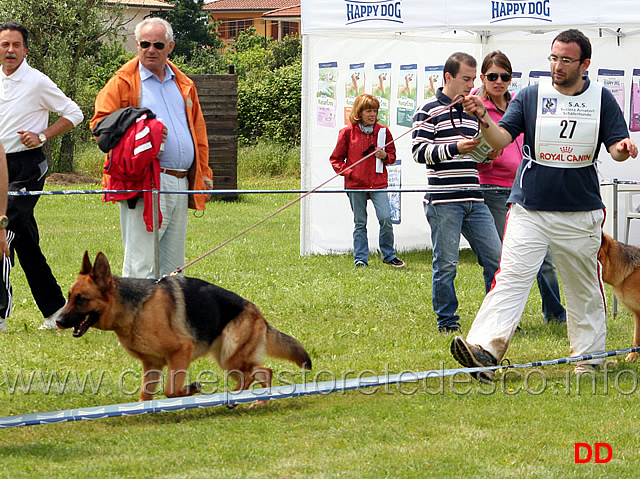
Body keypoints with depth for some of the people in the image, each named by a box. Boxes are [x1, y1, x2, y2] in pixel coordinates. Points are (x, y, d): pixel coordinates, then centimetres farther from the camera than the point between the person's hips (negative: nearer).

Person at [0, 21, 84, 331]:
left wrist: (42, 136, -11)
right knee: (26, 243, 9)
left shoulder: (37, 82, -7)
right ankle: (55, 308, 17)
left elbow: (73, 114, -1)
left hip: (26, 168, -7)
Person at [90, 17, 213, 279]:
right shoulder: (123, 82, 2)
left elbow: (198, 133, 25)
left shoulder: (183, 84, 20)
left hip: (181, 185, 6)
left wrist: (204, 173, 18)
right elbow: (100, 123, -4)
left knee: (173, 268, 8)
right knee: (141, 264, -10)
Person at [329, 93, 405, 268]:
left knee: (386, 218, -11)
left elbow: (392, 155, 17)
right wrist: (346, 172, -7)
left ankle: (389, 255, 5)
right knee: (360, 223, 5)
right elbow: (336, 159, 8)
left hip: (378, 183, 1)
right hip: (355, 185, -1)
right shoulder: (347, 132, 2)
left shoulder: (383, 131, 7)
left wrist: (385, 156, -5)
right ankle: (360, 258, 13)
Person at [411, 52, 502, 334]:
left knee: (495, 258, 2)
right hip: (443, 201, -6)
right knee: (446, 263, -2)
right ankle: (446, 320, 9)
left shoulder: (472, 111, 19)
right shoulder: (430, 110, -2)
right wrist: (455, 148, -18)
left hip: (474, 199, 6)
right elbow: (419, 151, -9)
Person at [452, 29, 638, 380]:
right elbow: (500, 140, -7)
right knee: (511, 278, -13)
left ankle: (588, 358, 23)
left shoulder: (601, 99, 4)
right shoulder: (530, 97, 2)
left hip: (581, 213, 1)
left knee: (585, 288, 11)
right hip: (529, 210, -1)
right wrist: (483, 118, -28)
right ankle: (484, 350, -24)